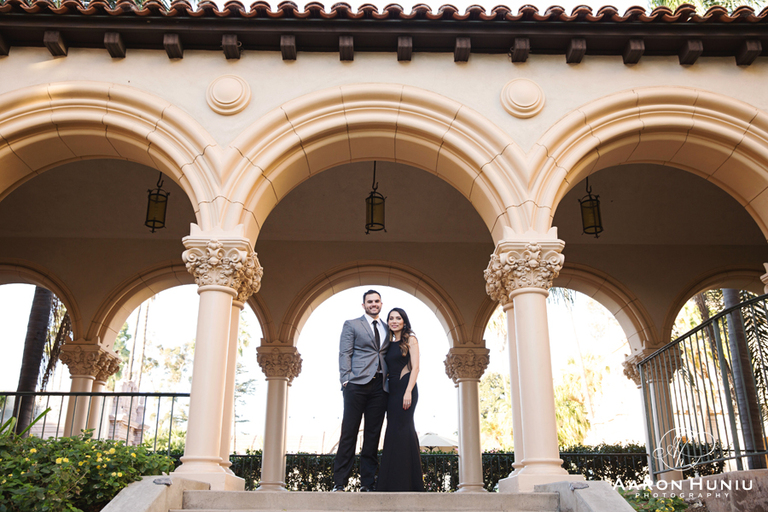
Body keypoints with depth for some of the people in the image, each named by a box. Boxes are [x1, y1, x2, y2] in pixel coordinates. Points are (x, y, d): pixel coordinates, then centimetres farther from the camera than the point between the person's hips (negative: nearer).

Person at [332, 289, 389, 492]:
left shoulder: (387, 329, 20)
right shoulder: (351, 325, 8)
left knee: (373, 434, 3)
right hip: (357, 384, -4)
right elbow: (344, 353, 1)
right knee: (349, 432, -5)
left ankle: (367, 483, 7)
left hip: (379, 386, 4)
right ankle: (339, 483, -1)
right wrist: (346, 379, -10)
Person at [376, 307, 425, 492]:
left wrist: (408, 392, -18)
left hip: (405, 388, -6)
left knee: (401, 430, -11)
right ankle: (395, 482, 6)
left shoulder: (410, 340, 0)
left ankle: (406, 482, -7)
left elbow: (415, 367, -8)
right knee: (394, 431, 4)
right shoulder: (389, 342, 17)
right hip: (391, 389, 6)